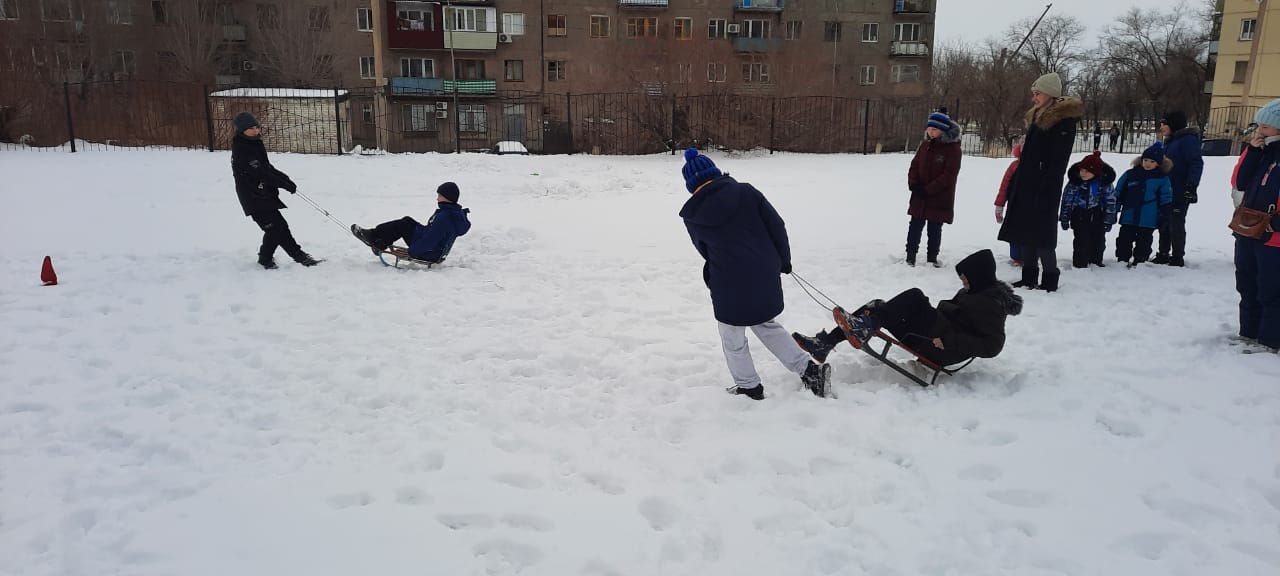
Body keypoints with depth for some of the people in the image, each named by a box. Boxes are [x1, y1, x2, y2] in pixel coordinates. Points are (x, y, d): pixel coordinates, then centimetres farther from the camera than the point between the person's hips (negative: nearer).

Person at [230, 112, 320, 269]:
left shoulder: (255, 144, 11)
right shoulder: (241, 150, -18)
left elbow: (266, 167, 18)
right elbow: (261, 173, -22)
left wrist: (284, 178, 4)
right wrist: (284, 184, -18)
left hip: (264, 195, 9)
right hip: (254, 198, -9)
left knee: (280, 226, 10)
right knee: (274, 228, -7)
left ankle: (299, 256, 14)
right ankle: (265, 258, 12)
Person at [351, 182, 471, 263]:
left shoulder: (444, 217, -26)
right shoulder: (457, 213, 5)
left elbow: (429, 241, -28)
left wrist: (410, 252, -19)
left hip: (429, 254, -10)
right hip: (437, 252, 10)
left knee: (404, 225, -3)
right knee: (407, 221, 15)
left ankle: (373, 236, 9)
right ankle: (379, 243, 18)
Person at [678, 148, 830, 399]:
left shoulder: (693, 215, -8)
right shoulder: (746, 192, -5)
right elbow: (777, 226, -2)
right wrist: (783, 261, 12)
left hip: (730, 287, -4)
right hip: (766, 278, 4)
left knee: (733, 340, 17)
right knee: (766, 325, 26)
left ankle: (749, 388, 30)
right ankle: (809, 368, 23)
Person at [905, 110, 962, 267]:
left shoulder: (953, 148, -11)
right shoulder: (925, 145, 5)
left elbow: (949, 174, -16)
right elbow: (914, 165, 9)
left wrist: (928, 189, -19)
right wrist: (913, 184, -9)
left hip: (940, 198, -4)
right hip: (919, 197, 4)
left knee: (935, 229, 7)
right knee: (915, 226, 5)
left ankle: (932, 257, 21)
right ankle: (911, 255, 14)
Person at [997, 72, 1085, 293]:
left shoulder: (1064, 120, -11)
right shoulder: (1036, 118, 16)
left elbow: (1058, 162, -17)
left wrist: (1045, 191, -21)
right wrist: (1015, 186, 15)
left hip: (1044, 189, -9)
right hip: (1026, 186, 9)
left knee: (1041, 235, -4)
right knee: (1026, 232, 11)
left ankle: (1050, 279, 5)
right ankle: (1029, 278, 19)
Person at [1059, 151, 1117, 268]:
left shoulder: (1104, 182, -12)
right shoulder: (1074, 181, -14)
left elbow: (1110, 201, -2)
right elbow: (1067, 199, -4)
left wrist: (1109, 220, -2)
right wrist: (1064, 218, -2)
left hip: (1097, 216, 2)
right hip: (1080, 216, -2)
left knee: (1098, 241, 11)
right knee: (1081, 241, -5)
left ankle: (1095, 261, 30)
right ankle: (1080, 263, 8)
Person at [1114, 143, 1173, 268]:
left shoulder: (1162, 178, 0)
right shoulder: (1130, 174, 3)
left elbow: (1166, 199, 4)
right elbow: (1118, 193, 8)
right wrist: (1114, 210, 6)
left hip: (1148, 220, -1)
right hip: (1128, 217, 1)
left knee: (1143, 243, 7)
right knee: (1124, 240, 6)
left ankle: (1138, 262, 16)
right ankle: (1122, 260, 15)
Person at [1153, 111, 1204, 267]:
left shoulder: (1188, 140, -13)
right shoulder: (1169, 142, 15)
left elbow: (1196, 163, -19)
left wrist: (1191, 186, -26)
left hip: (1180, 194, -9)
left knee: (1176, 225, -1)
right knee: (1164, 224, 13)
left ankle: (1178, 257, 9)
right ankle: (1163, 254, 23)